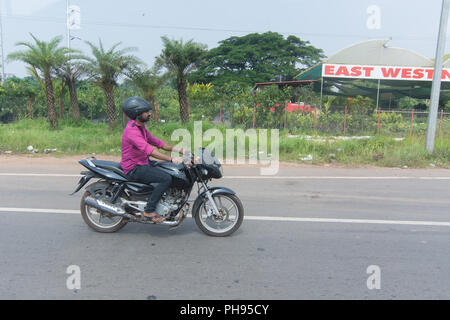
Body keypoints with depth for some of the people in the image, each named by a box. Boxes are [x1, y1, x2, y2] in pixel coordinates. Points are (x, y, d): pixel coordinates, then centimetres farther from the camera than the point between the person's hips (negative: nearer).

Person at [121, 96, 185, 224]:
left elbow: (155, 141, 12)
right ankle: (149, 210, -14)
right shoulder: (132, 130, -23)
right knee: (166, 179, -23)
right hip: (134, 168, -10)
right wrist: (172, 159, -39)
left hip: (143, 162, 10)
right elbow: (149, 150, -34)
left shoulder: (140, 127, 10)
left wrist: (177, 150, 2)